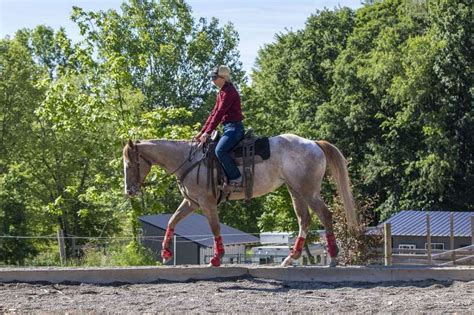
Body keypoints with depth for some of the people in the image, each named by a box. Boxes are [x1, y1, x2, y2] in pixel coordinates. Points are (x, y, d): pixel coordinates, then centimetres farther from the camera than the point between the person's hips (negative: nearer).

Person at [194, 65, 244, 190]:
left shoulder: (229, 92, -13)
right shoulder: (221, 92, 18)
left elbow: (219, 113, -18)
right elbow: (214, 113, 19)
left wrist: (207, 133, -20)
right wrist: (202, 132, 13)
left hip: (234, 127, -11)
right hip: (228, 128, 11)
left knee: (220, 150, -29)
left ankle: (236, 179, -24)